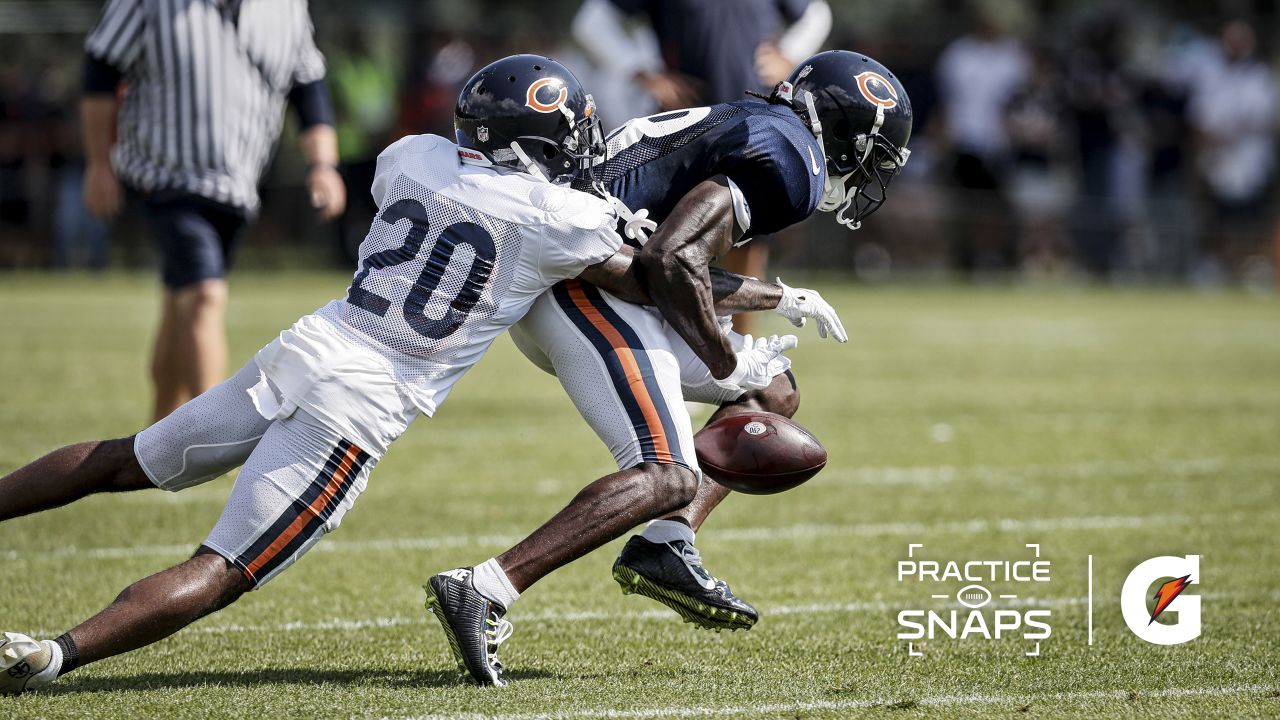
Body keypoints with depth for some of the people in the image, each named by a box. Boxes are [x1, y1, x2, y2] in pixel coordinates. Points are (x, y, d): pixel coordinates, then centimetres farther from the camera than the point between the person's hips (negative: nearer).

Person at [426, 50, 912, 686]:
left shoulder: (744, 128, 24)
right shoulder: (789, 158, -8)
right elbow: (673, 262, -19)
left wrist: (777, 298, 39)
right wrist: (725, 361, -6)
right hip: (583, 285, -10)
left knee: (775, 394, 16)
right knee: (665, 477, -17)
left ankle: (666, 545, 1)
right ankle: (481, 593, -23)